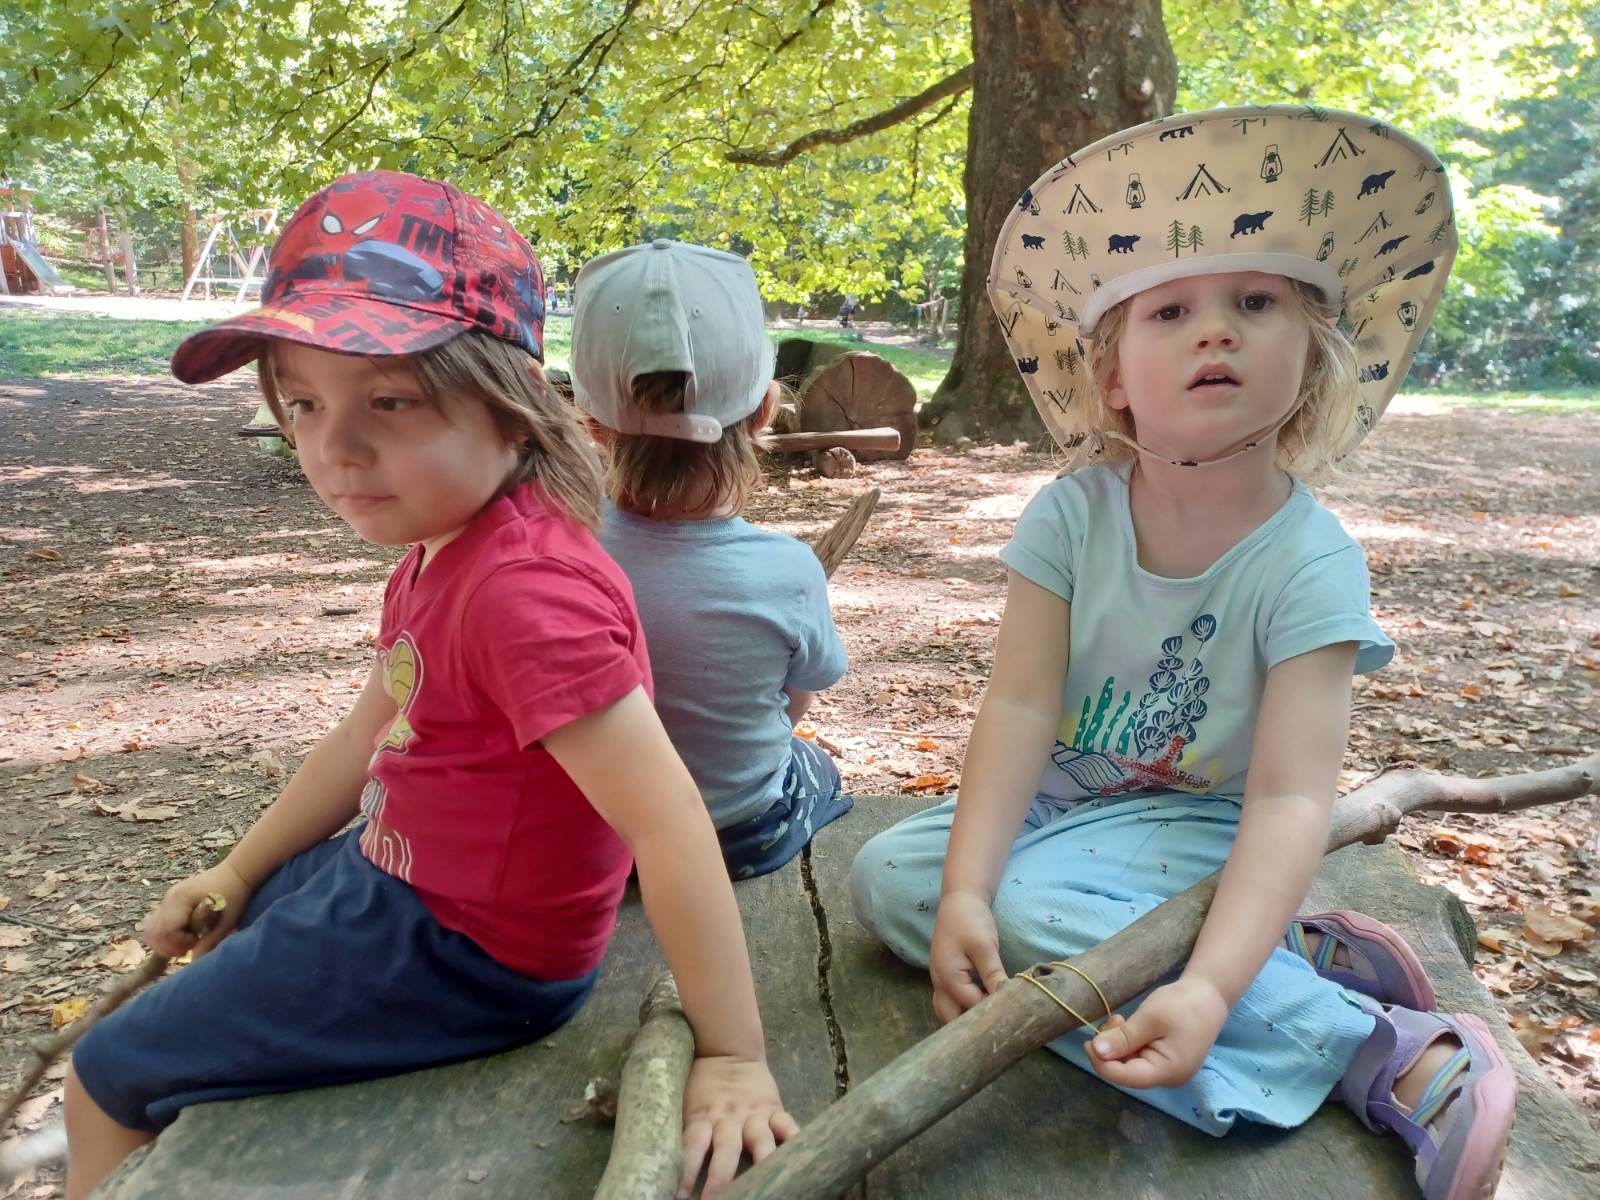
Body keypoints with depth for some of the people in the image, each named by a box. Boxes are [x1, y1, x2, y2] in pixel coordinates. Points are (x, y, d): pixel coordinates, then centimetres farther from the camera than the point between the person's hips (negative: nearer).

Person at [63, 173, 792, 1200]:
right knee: (208, 927, 33)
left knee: (110, 1084, 6)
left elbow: (671, 825, -34)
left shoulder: (526, 590, -33)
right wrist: (236, 873, 16)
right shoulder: (443, 546, 0)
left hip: (459, 952, -9)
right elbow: (370, 732, 11)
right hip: (396, 875, 9)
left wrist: (735, 1059, -30)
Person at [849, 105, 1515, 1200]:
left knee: (1034, 914, -30)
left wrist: (1211, 988, -40)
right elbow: (1022, 706, -15)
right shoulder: (1073, 514, -10)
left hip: (1204, 834, -6)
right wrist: (966, 889, -27)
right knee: (887, 876, -14)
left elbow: (1290, 798, -26)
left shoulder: (1309, 563, -19)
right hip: (1063, 809, 6)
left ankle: (1380, 1051, -17)